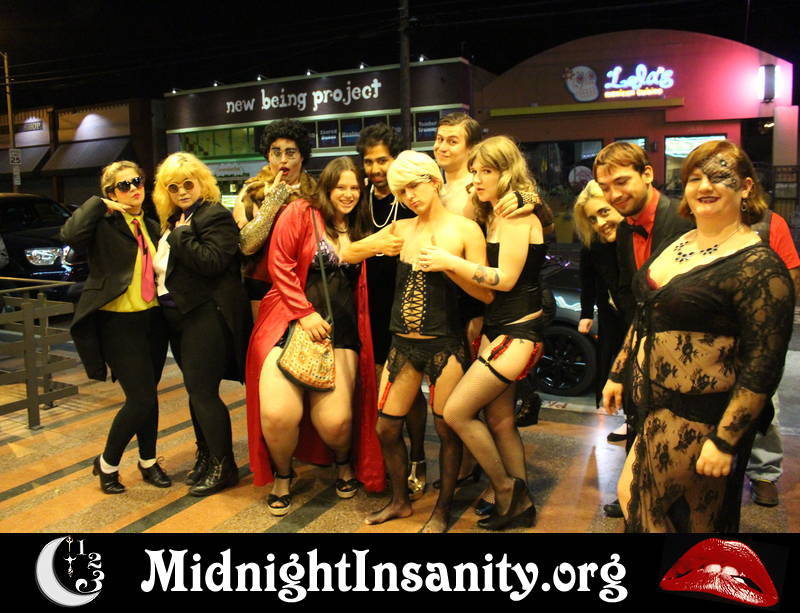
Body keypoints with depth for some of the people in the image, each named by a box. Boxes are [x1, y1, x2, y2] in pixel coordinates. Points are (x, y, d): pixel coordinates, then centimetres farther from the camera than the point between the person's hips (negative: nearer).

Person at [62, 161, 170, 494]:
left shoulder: (152, 227, 14)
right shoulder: (103, 225, -7)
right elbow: (70, 235, -28)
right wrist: (99, 205, -18)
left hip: (152, 319, 6)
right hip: (118, 324, -6)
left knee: (148, 395, 14)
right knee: (141, 398, -9)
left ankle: (148, 461, 31)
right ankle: (107, 463, 14)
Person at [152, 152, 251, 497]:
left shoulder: (215, 216, -11)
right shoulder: (174, 220, 16)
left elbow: (213, 262, -24)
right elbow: (165, 265, 18)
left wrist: (181, 235, -19)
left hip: (206, 316, -9)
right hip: (179, 315, 9)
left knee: (202, 391, -6)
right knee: (196, 390, 15)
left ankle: (223, 466, 7)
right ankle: (205, 456, 29)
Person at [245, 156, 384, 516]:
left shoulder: (358, 230, 17)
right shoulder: (301, 213, 1)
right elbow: (279, 263, -8)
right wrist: (305, 313, -13)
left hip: (340, 331, 3)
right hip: (291, 323, -3)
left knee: (335, 419, -11)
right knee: (278, 414, -19)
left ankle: (345, 462, 26)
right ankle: (282, 475, 15)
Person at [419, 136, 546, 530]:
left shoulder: (516, 214, -12)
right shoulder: (493, 216, 16)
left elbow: (506, 278, -19)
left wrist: (448, 262, -17)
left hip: (517, 332, -9)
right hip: (496, 328, 9)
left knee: (456, 412, -8)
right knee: (499, 420, 13)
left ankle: (506, 488, 10)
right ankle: (520, 502, 26)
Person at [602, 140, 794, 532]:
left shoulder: (758, 266, -18)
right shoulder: (676, 245, 7)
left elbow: (763, 365, -20)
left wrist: (725, 441, -20)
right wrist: (618, 374, 19)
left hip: (700, 422, -8)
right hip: (657, 411, 8)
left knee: (693, 522, 9)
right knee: (631, 498, 18)